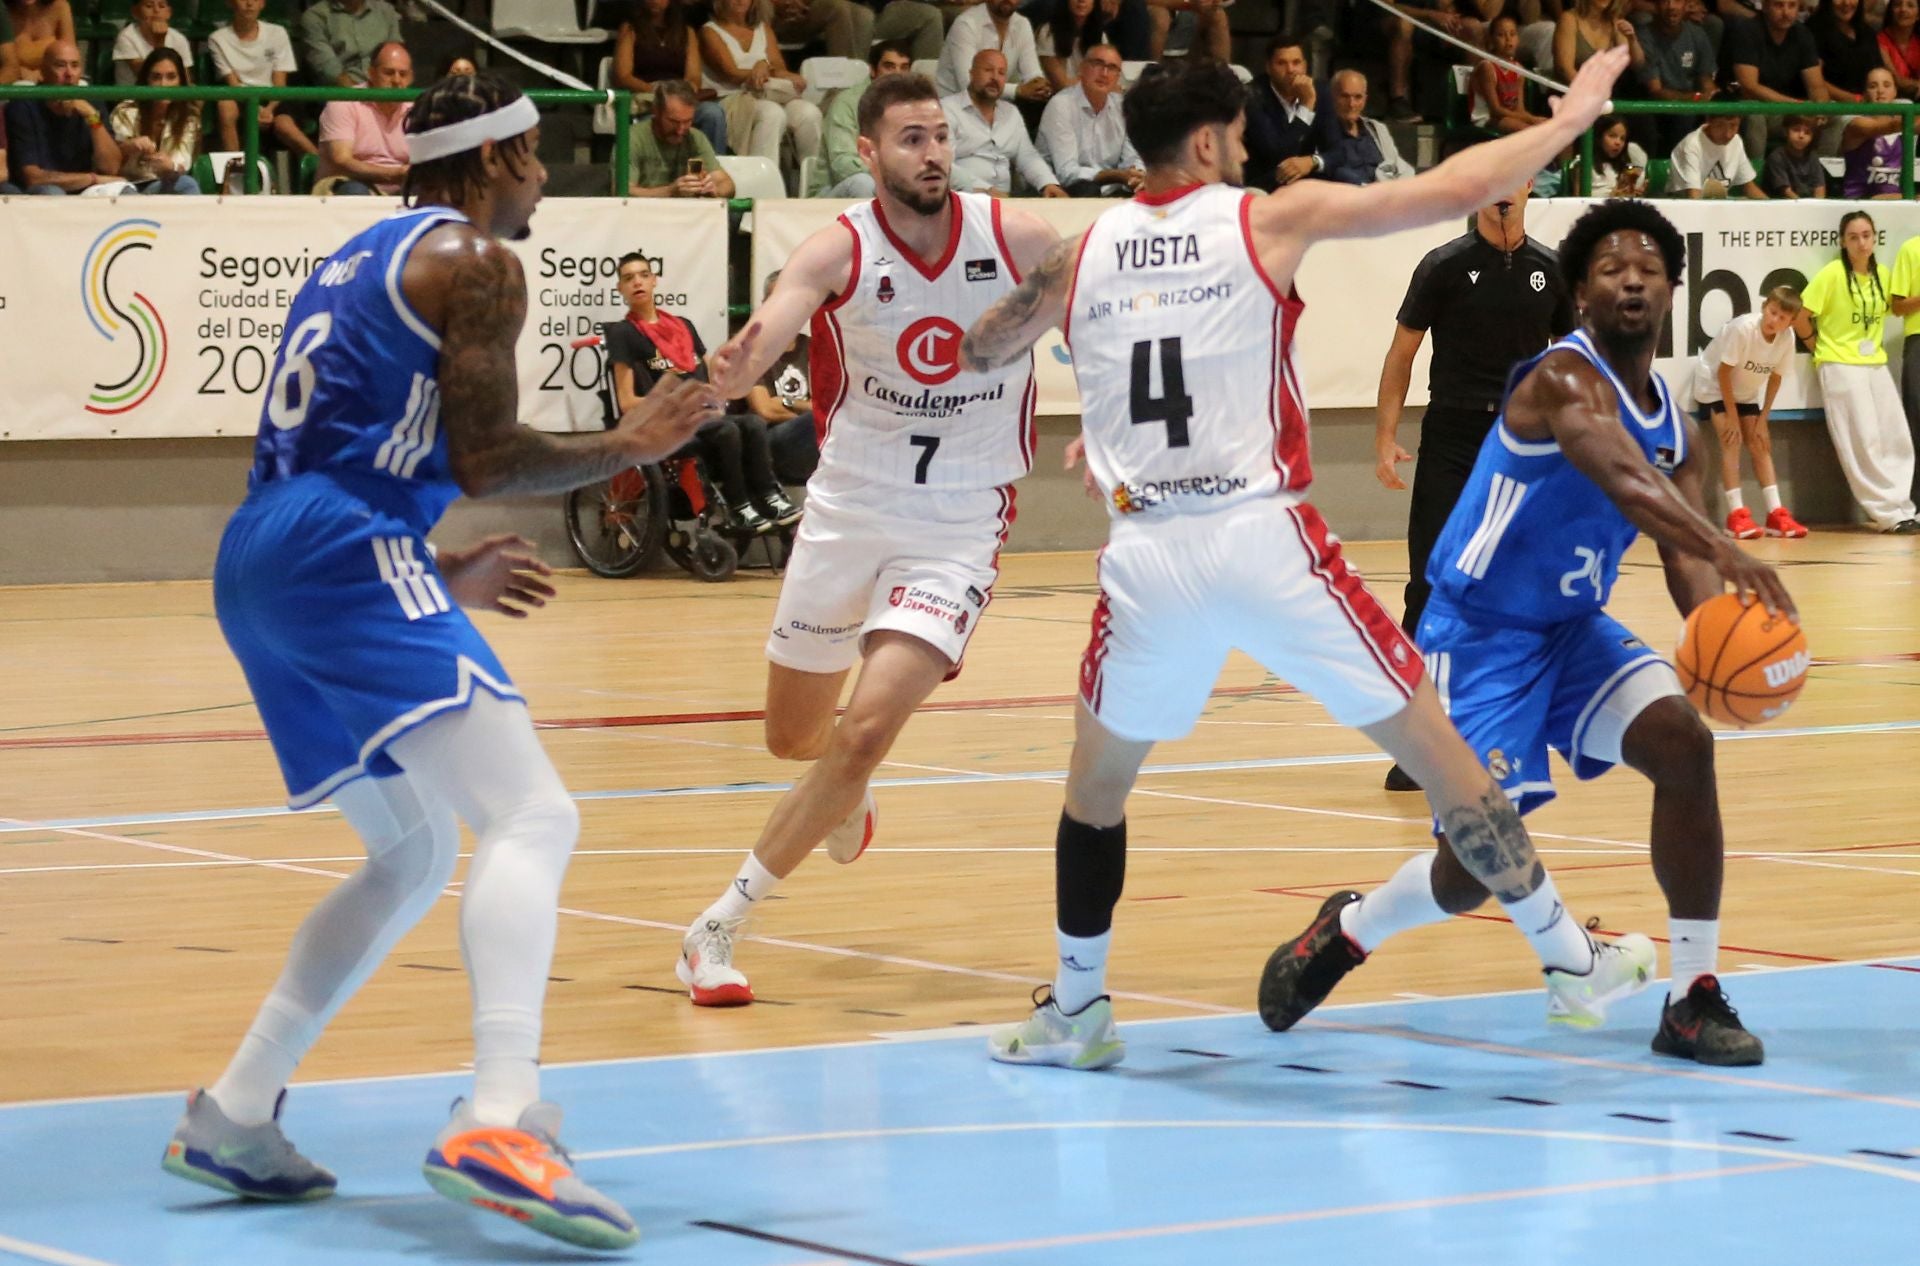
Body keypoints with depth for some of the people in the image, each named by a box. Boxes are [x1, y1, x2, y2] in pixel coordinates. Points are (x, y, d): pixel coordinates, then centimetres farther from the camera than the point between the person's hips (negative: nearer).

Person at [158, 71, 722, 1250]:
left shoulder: (359, 258, 27)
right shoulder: (474, 260, -1)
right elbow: (484, 459, -7)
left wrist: (440, 573, 35)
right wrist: (627, 447, 7)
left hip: (257, 569, 9)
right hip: (347, 556, -9)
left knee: (416, 854, 21)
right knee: (532, 817, -18)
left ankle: (234, 1117, 18)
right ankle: (500, 1122, -37)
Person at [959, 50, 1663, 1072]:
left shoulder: (1080, 253, 11)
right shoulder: (1270, 221, 2)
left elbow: (979, 352, 29)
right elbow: (1456, 190, 1)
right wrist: (1569, 118, 14)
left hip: (1147, 557, 3)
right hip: (1266, 541, -3)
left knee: (1097, 778, 24)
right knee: (1438, 751, 8)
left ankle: (1074, 1012, 25)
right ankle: (1571, 962, 13)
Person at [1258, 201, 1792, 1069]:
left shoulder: (1676, 429, 5)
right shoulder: (1566, 378, -20)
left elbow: (1682, 558, -6)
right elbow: (1624, 479, -40)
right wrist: (1727, 553, -55)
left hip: (1575, 627, 7)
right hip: (1480, 633, -7)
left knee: (1683, 742, -17)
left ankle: (1693, 1001, -10)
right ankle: (1346, 932, 22)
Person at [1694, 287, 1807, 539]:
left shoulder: (1787, 338, -17)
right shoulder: (1743, 328, -33)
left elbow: (1775, 378, -5)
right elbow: (1723, 372, -25)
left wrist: (1762, 420, -8)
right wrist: (1732, 417, -21)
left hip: (1745, 392, 6)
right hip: (1714, 385, -6)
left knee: (1760, 444, -1)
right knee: (1731, 440, -19)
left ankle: (1776, 515, -1)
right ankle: (1737, 515, -22)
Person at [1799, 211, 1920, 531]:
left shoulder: (1881, 275, 7)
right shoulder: (1832, 274, -10)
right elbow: (1799, 317, -8)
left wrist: (1875, 343, 11)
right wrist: (1821, 348, 0)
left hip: (1876, 365, 6)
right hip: (1841, 369, -6)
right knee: (1864, 444, -7)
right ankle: (1892, 514, -5)